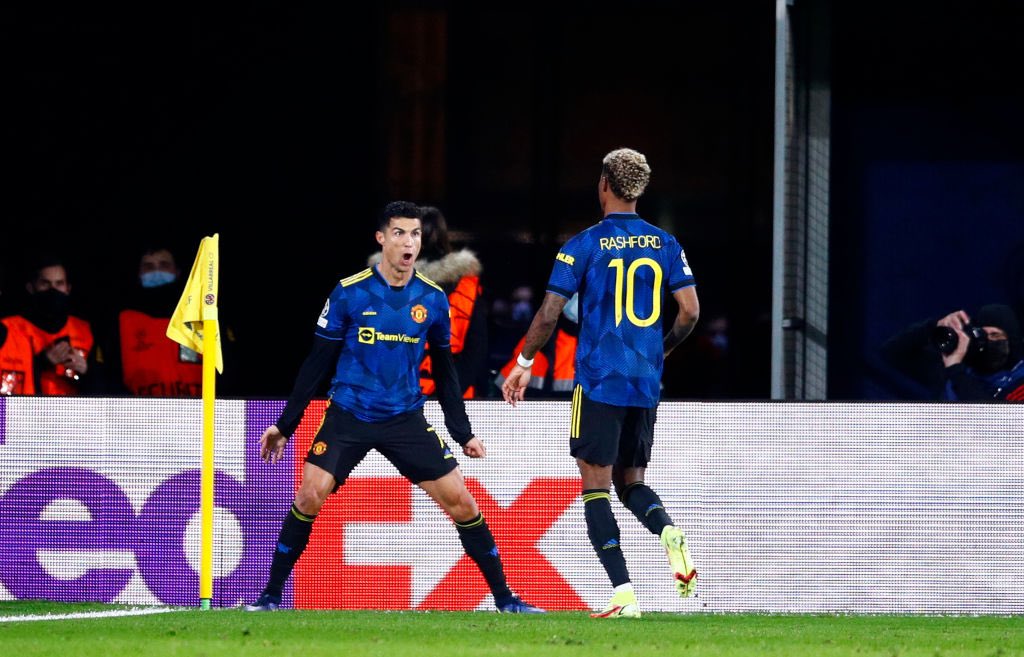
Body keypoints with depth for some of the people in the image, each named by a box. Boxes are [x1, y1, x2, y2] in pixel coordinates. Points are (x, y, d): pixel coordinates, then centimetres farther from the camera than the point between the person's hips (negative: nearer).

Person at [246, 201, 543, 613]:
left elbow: (445, 372, 13)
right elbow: (317, 363, 0)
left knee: (460, 500, -4)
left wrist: (463, 434, 12)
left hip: (406, 420, 2)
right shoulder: (350, 294, -6)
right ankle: (271, 596, -5)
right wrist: (284, 426, 0)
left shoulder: (433, 300, 2)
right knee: (310, 494, -19)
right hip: (348, 418, -2)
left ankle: (504, 598, 9)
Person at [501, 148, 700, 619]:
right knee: (631, 481, 17)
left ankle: (623, 595, -11)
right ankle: (669, 533, -16)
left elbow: (548, 314, -5)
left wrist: (524, 363, 9)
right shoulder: (665, 245, 7)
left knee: (596, 487, 0)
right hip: (646, 385, 4)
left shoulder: (584, 245, -5)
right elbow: (690, 311, 4)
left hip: (598, 382, -4)